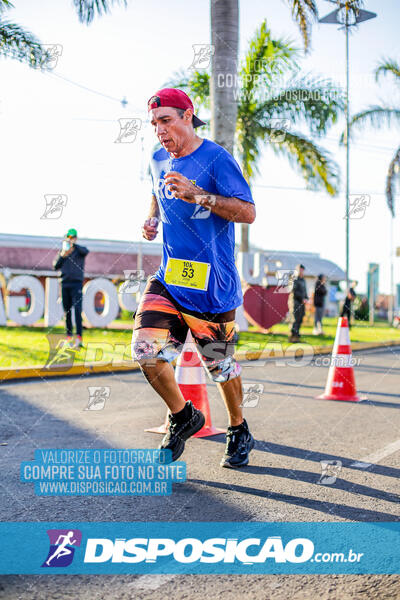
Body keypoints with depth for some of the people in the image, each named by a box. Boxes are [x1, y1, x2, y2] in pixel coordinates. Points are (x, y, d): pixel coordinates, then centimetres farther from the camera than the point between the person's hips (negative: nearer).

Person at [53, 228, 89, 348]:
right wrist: (62, 256, -7)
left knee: (77, 310, -13)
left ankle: (79, 338, -18)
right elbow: (55, 267, 9)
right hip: (65, 283, 4)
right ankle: (69, 337, 16)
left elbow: (86, 251, -19)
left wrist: (73, 245, -30)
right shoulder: (62, 251, 15)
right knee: (67, 311, 7)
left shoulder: (79, 250, 5)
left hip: (76, 283, -4)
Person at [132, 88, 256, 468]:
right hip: (168, 278, 6)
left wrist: (198, 195, -30)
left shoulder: (216, 159, -10)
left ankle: (239, 433, 33)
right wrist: (152, 219, 11)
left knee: (219, 365, 6)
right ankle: (182, 416, 14)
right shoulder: (159, 161, 11)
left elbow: (248, 212, -17)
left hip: (211, 285, -5)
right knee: (146, 350, -12)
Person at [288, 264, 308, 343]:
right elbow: (294, 292, -16)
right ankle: (292, 337, -8)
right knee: (295, 320, -11)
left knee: (300, 320, 7)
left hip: (301, 303, 8)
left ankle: (296, 336, 12)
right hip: (295, 302, -8)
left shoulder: (303, 280, 18)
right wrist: (302, 298, -14)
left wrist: (306, 298, 5)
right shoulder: (294, 280, -9)